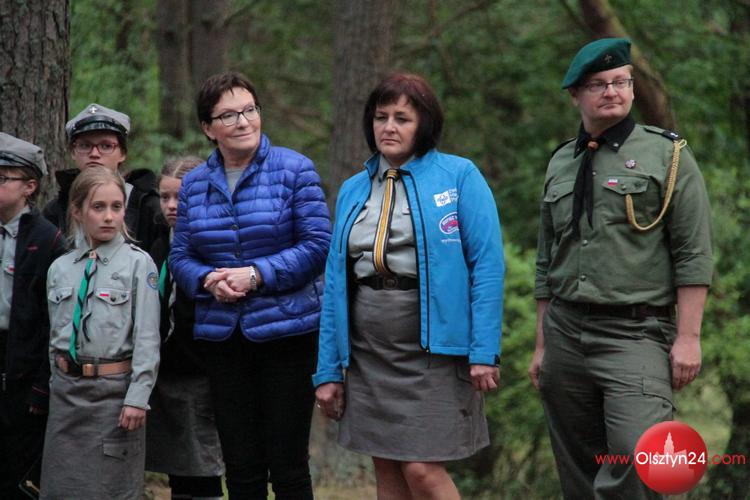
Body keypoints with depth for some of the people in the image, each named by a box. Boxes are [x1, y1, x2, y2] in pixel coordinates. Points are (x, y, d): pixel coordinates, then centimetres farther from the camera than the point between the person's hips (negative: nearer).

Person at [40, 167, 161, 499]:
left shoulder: (138, 263, -6)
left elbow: (147, 335, -9)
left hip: (114, 388, -4)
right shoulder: (59, 269, 9)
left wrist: (138, 396, -14)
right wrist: (58, 381, 14)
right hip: (67, 388, 4)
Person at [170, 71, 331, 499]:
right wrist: (208, 280, -12)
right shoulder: (194, 184, 9)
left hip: (287, 330, -4)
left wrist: (257, 275, -16)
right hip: (224, 336, 4)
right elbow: (180, 256, 10)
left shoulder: (294, 170, -4)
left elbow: (317, 244, -8)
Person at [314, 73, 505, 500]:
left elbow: (488, 264, -9)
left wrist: (484, 352, -17)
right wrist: (328, 370, 8)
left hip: (435, 348, -5)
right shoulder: (353, 191, 12)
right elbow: (336, 281, 12)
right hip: (370, 352, 5)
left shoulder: (459, 176, -3)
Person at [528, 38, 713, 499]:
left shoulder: (666, 154, -1)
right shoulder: (560, 164, 14)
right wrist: (543, 344, 15)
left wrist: (687, 337, -12)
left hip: (635, 334, -5)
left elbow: (693, 255, -6)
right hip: (565, 333, 5)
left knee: (638, 458, -23)